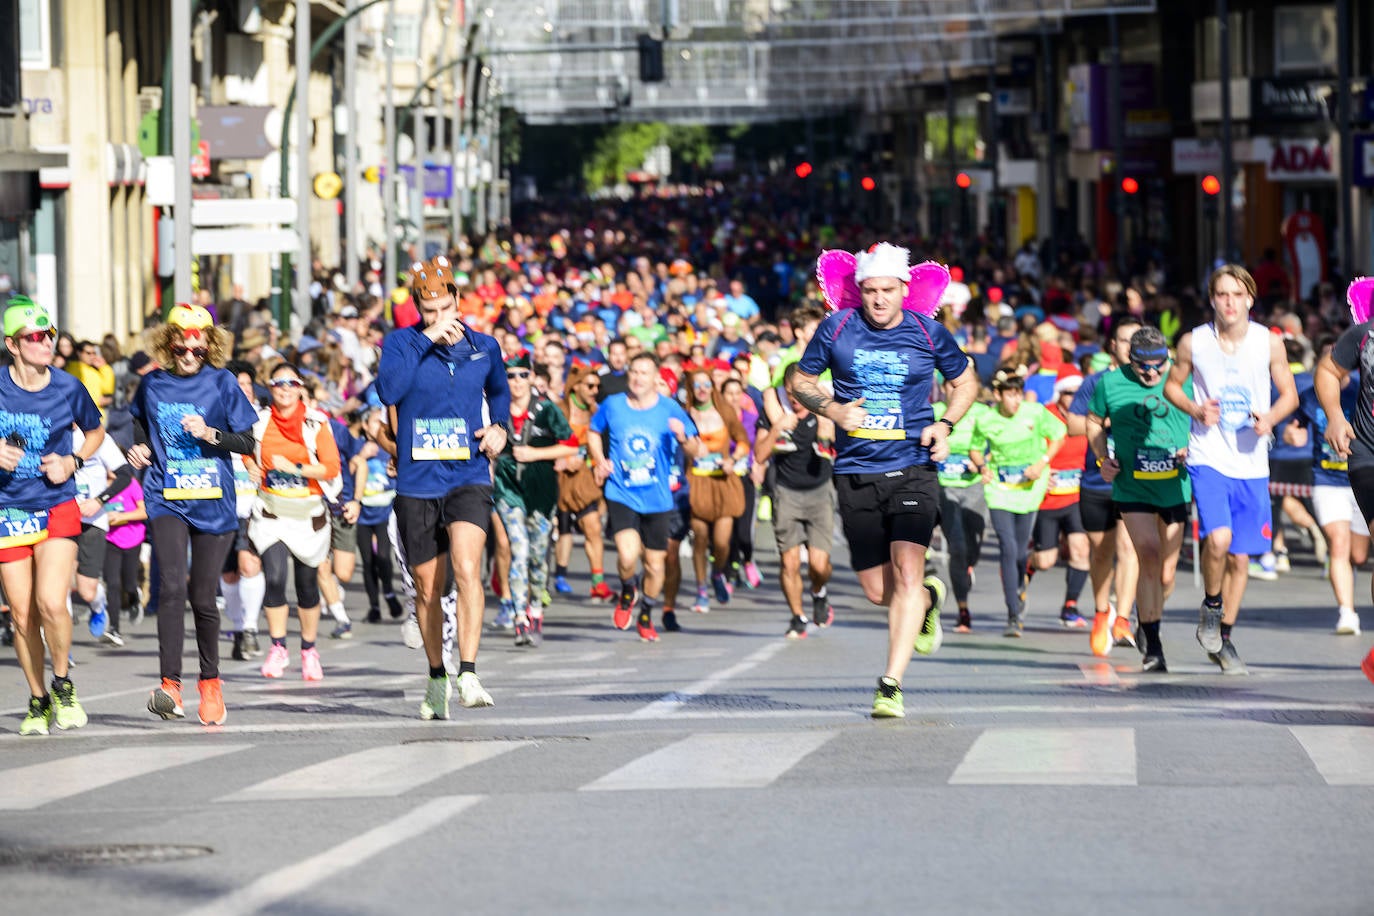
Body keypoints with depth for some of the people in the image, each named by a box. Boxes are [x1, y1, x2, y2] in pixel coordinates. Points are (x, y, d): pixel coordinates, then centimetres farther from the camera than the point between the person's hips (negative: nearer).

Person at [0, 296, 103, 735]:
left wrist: (72, 462, -2)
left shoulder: (67, 388, -3)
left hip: (58, 509, -1)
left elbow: (95, 432, 16)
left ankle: (63, 684, 8)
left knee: (51, 603, -18)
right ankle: (38, 702, 23)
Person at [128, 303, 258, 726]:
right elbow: (141, 423, 27)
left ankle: (210, 681, 25)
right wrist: (139, 448, 7)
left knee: (203, 596, 4)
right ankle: (170, 684, -23)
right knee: (172, 585, -19)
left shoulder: (222, 383, 0)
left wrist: (210, 434, -16)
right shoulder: (153, 385, 5)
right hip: (166, 500, 0)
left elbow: (247, 442, 1)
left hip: (212, 502, 0)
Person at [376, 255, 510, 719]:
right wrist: (428, 338, -22)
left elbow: (499, 391, 29)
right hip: (417, 484, 0)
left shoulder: (484, 348, 7)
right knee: (427, 589, 10)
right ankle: (436, 678, 29)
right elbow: (388, 389, -22)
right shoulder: (402, 342, -1)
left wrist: (500, 428, 10)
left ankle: (468, 675, -27)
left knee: (467, 569, -23)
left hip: (468, 477, 0)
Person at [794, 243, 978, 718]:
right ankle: (929, 599, 42)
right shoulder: (836, 328, 1)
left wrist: (945, 425, 0)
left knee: (907, 571, -20)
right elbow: (800, 380, 13)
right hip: (856, 474, 2)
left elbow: (965, 381, 17)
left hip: (912, 469, -2)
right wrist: (834, 410, -6)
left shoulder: (928, 333, 1)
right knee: (878, 592, 7)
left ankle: (891, 685, -18)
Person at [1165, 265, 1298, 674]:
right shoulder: (1193, 341, -4)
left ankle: (1224, 638, 25)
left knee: (1240, 557, 7)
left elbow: (1289, 394, 9)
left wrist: (1270, 418, -13)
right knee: (1218, 539, -24)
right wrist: (1195, 410, -9)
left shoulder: (1269, 343, -2)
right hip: (1208, 459, -2)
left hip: (1251, 464, 2)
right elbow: (1172, 385, 11)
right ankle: (1211, 605, 5)